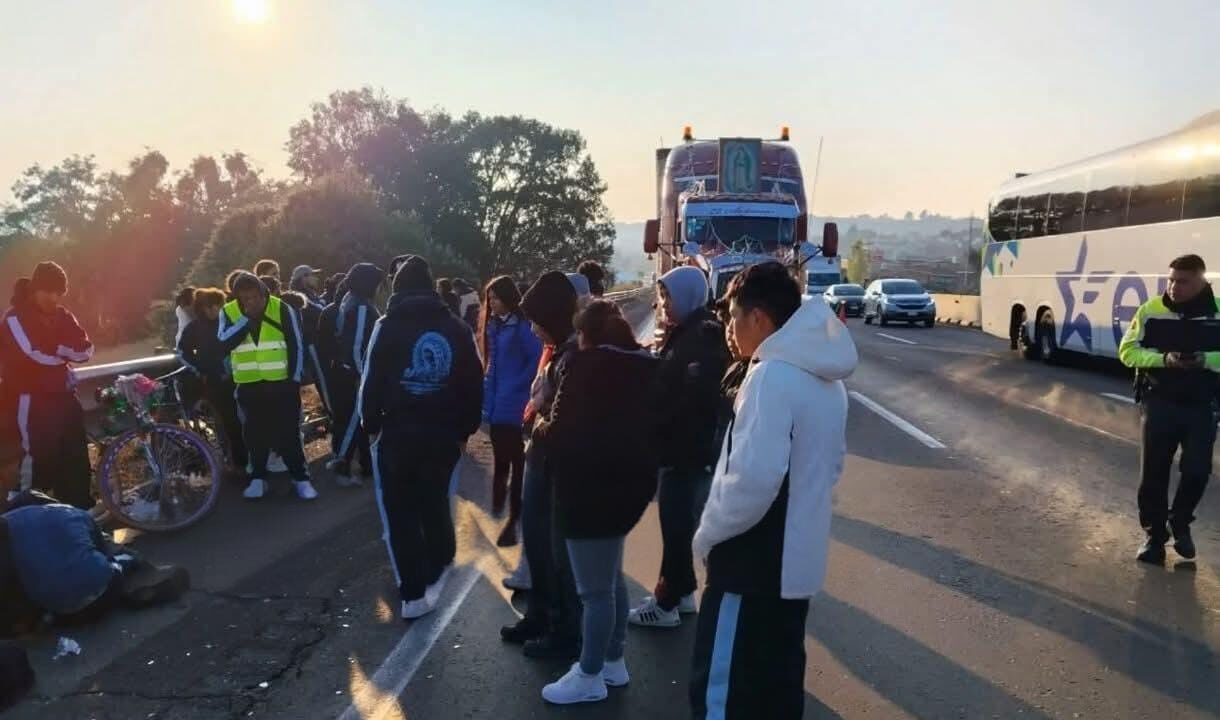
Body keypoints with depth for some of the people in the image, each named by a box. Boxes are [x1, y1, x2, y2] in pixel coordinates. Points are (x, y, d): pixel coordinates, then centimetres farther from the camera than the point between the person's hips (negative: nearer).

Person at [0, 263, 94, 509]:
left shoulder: (61, 315, 11)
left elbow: (86, 350, -1)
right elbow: (37, 355, -20)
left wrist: (55, 349, -14)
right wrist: (65, 351, -5)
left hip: (63, 395, 6)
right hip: (34, 399, -6)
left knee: (76, 457, 10)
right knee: (39, 458, -7)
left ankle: (81, 510, 20)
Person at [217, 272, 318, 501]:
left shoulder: (282, 309, -7)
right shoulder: (229, 312, -2)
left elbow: (296, 346, -3)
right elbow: (224, 343, -18)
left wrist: (295, 379, -6)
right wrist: (247, 319, -24)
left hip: (281, 383, -2)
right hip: (249, 385, 2)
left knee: (289, 431, 0)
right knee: (255, 432, 9)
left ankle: (300, 478, 7)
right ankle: (258, 478, 21)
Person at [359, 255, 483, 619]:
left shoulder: (388, 327, -6)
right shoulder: (457, 328, 3)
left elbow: (372, 381, -9)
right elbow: (474, 384, 5)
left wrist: (371, 423, 3)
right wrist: (465, 427, 13)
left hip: (398, 433, -3)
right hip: (444, 434, 3)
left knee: (400, 513, 7)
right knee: (435, 503, 21)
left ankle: (414, 594, 7)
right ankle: (437, 570, 35)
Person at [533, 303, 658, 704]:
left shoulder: (585, 364, -11)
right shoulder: (647, 366, 9)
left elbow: (561, 432, -12)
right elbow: (654, 425, 15)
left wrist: (540, 429, 8)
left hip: (591, 486, -8)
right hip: (629, 481, 8)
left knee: (595, 588, 4)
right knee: (610, 578, 23)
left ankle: (590, 677, 17)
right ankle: (613, 662, 34)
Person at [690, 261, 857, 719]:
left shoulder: (772, 376, -20)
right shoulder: (826, 378, 10)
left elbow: (752, 479, -27)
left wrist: (708, 533, -13)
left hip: (753, 563, -9)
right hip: (797, 558, 9)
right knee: (778, 682, 19)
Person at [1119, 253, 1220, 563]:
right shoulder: (1151, 309, -3)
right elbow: (1128, 351, -5)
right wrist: (1164, 359, -22)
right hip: (1159, 403, 0)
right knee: (1154, 472, 4)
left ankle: (1180, 523, 30)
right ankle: (1154, 536, 20)